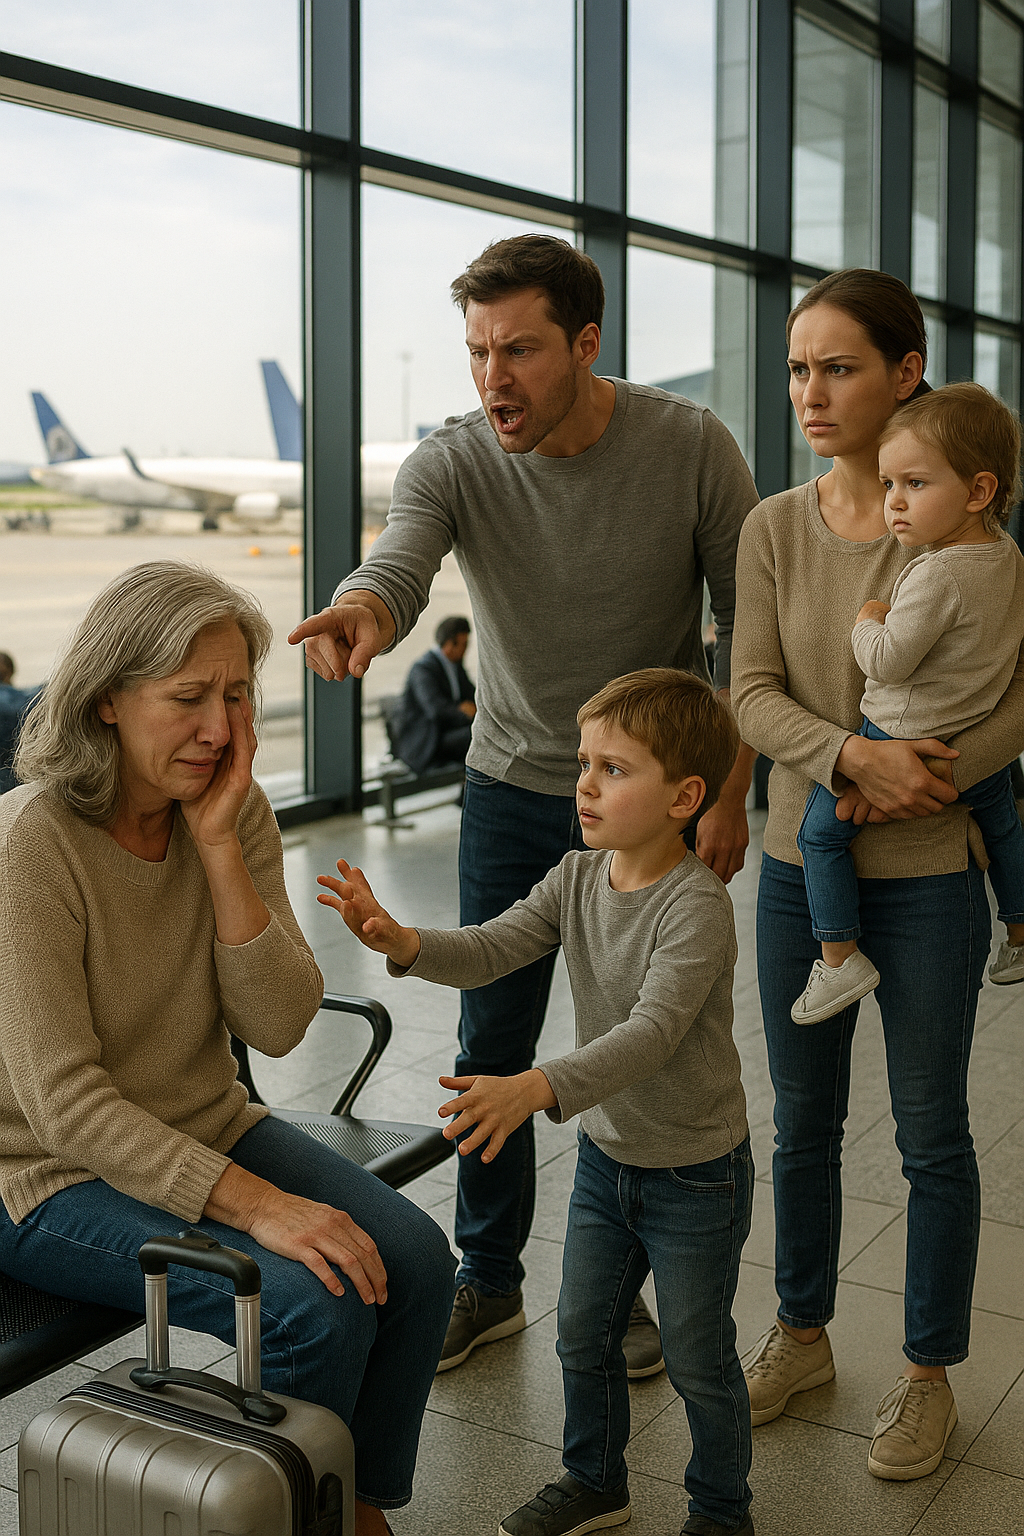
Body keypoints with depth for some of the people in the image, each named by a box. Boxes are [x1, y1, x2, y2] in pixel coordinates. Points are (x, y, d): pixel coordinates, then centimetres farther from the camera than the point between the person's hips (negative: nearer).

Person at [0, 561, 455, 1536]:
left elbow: (279, 1026, -11)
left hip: (210, 1129, 6)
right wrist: (256, 1204, -30)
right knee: (315, 1302, -23)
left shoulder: (235, 811, -3)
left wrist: (219, 843, -21)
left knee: (413, 1260, -12)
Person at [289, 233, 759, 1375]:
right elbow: (399, 563, -33)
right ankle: (488, 1280, 26)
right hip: (513, 788, 1)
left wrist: (730, 791, -11)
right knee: (492, 1043, 7)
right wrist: (360, 613, -58)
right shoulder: (452, 463, -13)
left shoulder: (690, 448, -15)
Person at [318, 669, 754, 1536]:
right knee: (583, 1336, 19)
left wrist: (534, 1090, -51)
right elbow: (490, 951, -11)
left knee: (697, 1360, 11)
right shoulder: (578, 879, -4)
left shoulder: (696, 908, -27)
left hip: (695, 1173, -6)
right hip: (604, 1154, 7)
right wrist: (401, 942, -31)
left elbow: (651, 1033, -38)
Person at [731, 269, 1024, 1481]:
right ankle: (802, 1334, 36)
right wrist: (853, 756, -24)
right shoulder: (773, 529, 0)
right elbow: (755, 699, -6)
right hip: (799, 866, 3)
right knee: (804, 1120, 16)